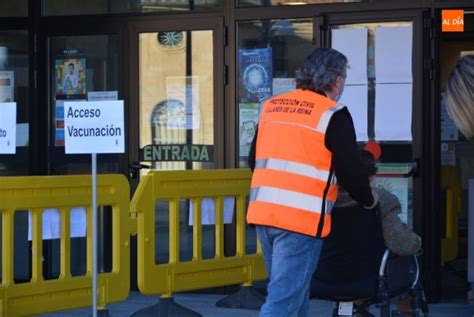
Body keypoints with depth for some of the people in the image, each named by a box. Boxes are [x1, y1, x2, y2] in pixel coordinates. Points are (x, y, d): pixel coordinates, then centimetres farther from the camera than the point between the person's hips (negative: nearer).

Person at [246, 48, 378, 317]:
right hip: (302, 218, -7)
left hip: (262, 212, 7)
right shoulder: (333, 115, -5)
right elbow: (350, 170, -4)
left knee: (293, 288, 22)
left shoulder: (271, 106, 14)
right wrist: (368, 199, 15)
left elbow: (254, 161, 22)